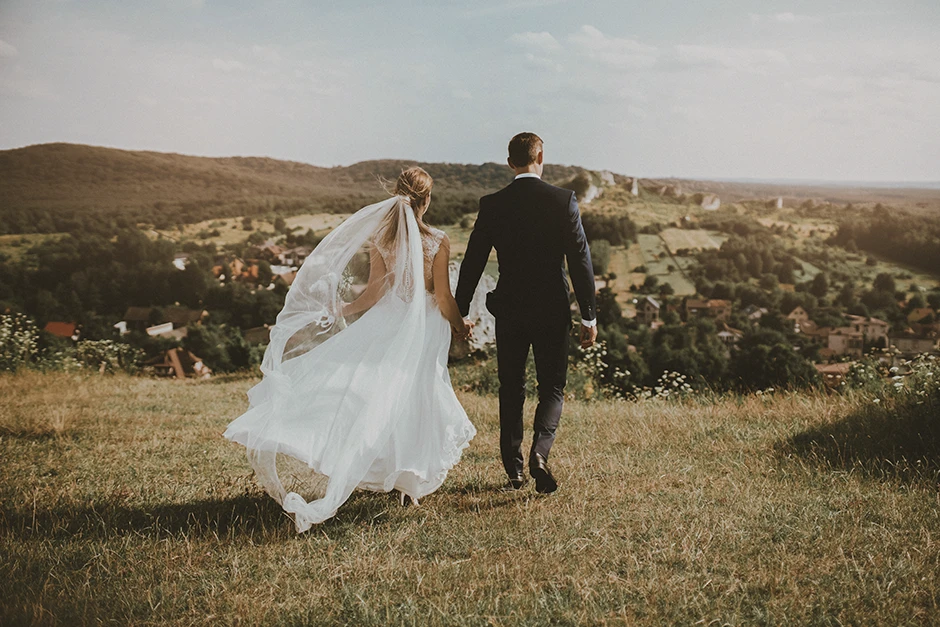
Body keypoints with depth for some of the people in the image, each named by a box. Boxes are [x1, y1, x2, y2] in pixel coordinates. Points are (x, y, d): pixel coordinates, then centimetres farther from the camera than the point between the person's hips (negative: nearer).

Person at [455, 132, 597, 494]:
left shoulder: (492, 205, -2)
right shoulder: (563, 200, -7)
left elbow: (472, 263, 1)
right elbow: (580, 260, -8)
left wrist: (459, 314, 10)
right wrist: (589, 316, -2)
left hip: (508, 311, 2)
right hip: (552, 311, -1)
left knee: (511, 391, 14)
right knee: (552, 389, 10)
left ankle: (513, 471, 16)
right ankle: (539, 452, -14)